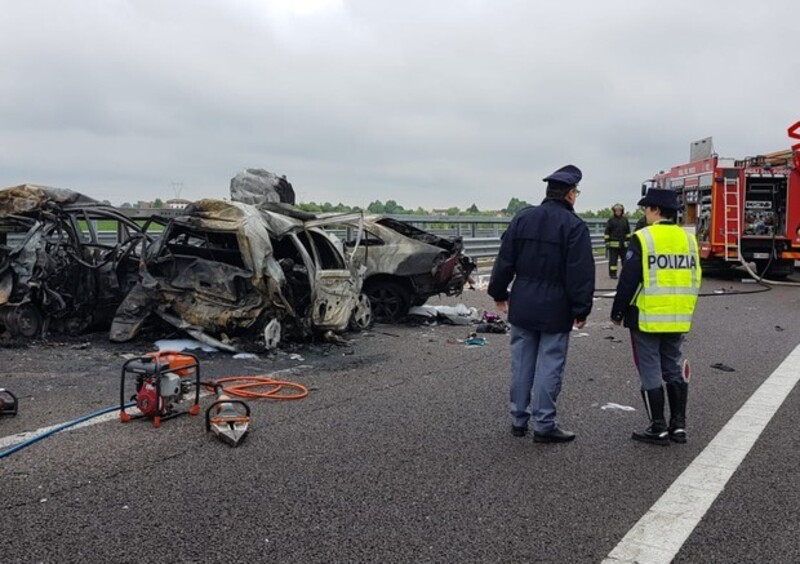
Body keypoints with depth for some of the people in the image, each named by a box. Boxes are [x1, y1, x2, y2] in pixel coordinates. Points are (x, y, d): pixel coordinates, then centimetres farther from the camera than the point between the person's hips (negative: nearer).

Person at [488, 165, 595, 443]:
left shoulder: (522, 218, 5)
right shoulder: (574, 226, -10)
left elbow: (505, 260, 7)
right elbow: (581, 273, -13)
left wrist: (499, 293, 15)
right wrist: (581, 309, -8)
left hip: (522, 305, 5)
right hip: (555, 310, -5)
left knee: (521, 364, 12)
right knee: (549, 367, 2)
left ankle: (518, 420, 21)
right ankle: (544, 425, 7)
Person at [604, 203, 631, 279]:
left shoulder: (625, 220, 10)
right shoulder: (611, 220, -2)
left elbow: (628, 232, 15)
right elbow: (607, 232, -3)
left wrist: (628, 241, 11)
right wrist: (607, 242, -8)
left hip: (623, 244, 4)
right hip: (613, 244, -4)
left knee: (625, 258, 9)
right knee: (613, 259, -2)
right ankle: (612, 274, 4)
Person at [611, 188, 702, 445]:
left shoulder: (642, 238, -12)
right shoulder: (688, 238, 7)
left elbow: (628, 280, -14)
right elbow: (695, 280, 13)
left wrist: (618, 312, -2)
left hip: (647, 319, -6)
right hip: (678, 320, 6)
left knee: (650, 373, 2)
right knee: (673, 369, 15)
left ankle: (658, 429, 7)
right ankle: (678, 425, 20)